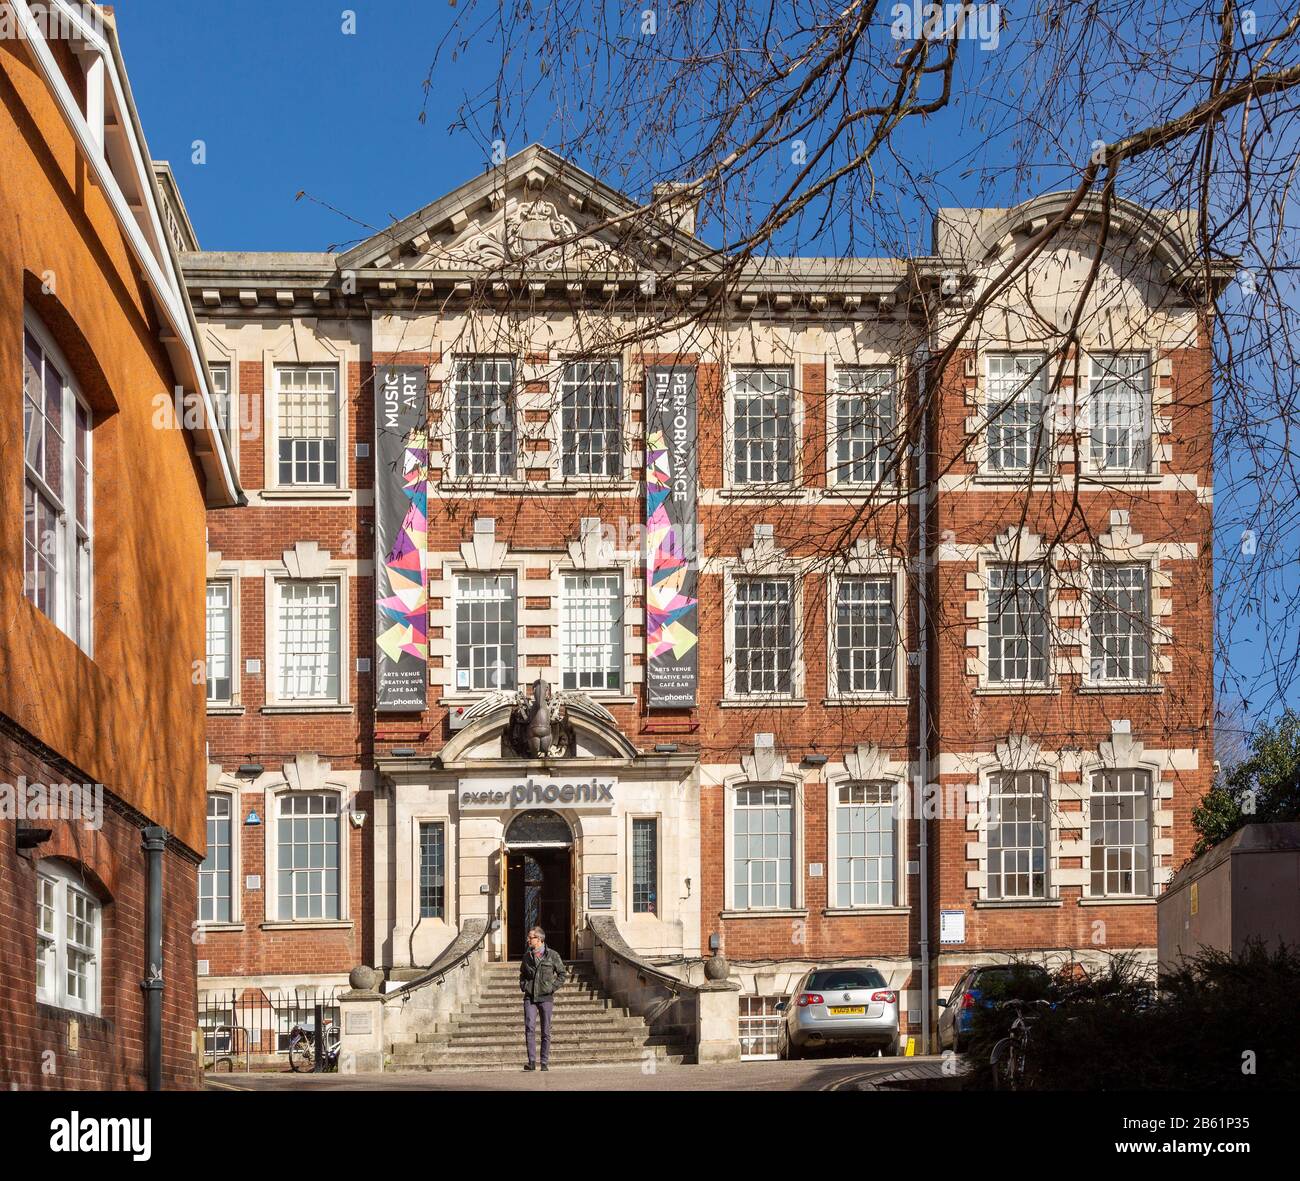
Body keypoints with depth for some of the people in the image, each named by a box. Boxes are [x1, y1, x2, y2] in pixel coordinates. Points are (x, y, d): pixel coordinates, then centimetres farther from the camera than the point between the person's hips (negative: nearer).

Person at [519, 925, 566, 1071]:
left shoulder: (552, 955, -1)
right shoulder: (527, 956, 9)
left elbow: (561, 974, 7)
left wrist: (552, 988, -5)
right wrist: (523, 986, 7)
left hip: (546, 998, -2)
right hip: (530, 998, 2)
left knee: (546, 1032, 2)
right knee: (529, 1029, -12)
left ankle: (544, 1063, 9)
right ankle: (532, 1061, -12)